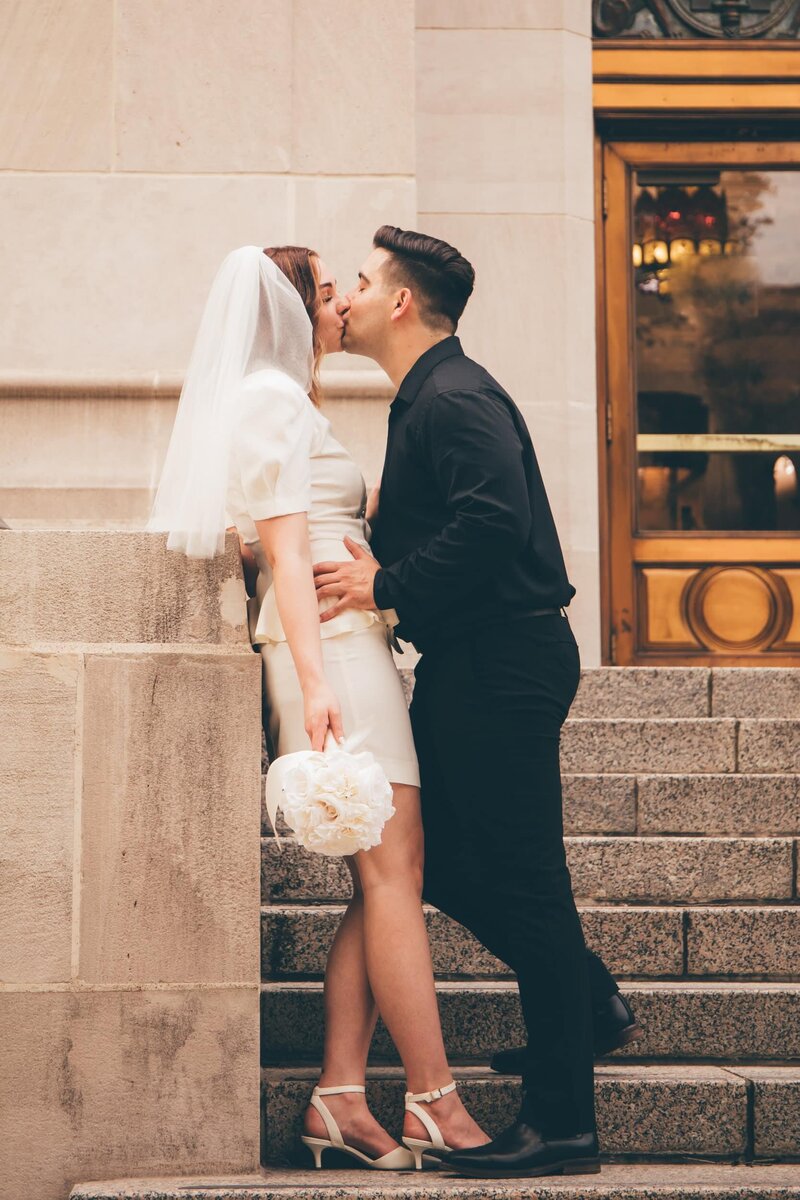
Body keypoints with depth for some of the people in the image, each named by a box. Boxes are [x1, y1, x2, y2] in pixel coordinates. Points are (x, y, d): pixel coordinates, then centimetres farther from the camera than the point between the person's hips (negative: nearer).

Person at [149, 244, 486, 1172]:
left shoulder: (288, 401, 26)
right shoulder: (272, 397, -5)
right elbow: (284, 548, -15)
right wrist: (314, 681, -21)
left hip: (346, 648, 10)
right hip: (328, 645, -10)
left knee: (383, 880, 3)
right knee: (392, 869, -12)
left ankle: (339, 1099, 0)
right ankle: (435, 1106, -10)